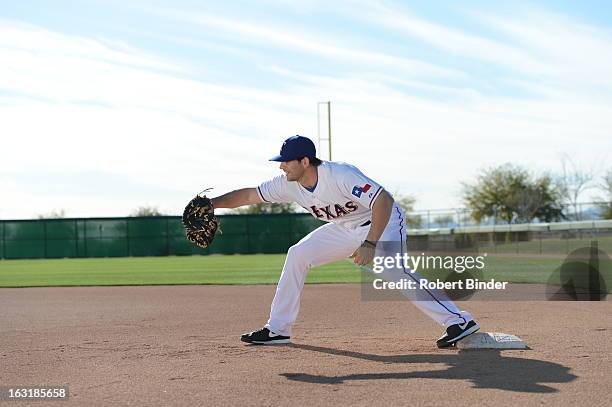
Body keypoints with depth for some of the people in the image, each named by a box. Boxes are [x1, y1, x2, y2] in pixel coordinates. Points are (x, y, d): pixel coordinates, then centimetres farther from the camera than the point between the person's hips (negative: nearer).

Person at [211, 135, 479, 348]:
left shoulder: (341, 175, -33)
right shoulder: (288, 185, -11)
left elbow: (384, 201, -39)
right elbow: (249, 195, -2)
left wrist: (370, 244, -45)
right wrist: (211, 204, -13)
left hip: (383, 221, -8)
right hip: (345, 229, 8)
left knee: (391, 269, -31)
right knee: (297, 255, -2)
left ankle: (459, 321, -28)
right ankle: (277, 329, 4)